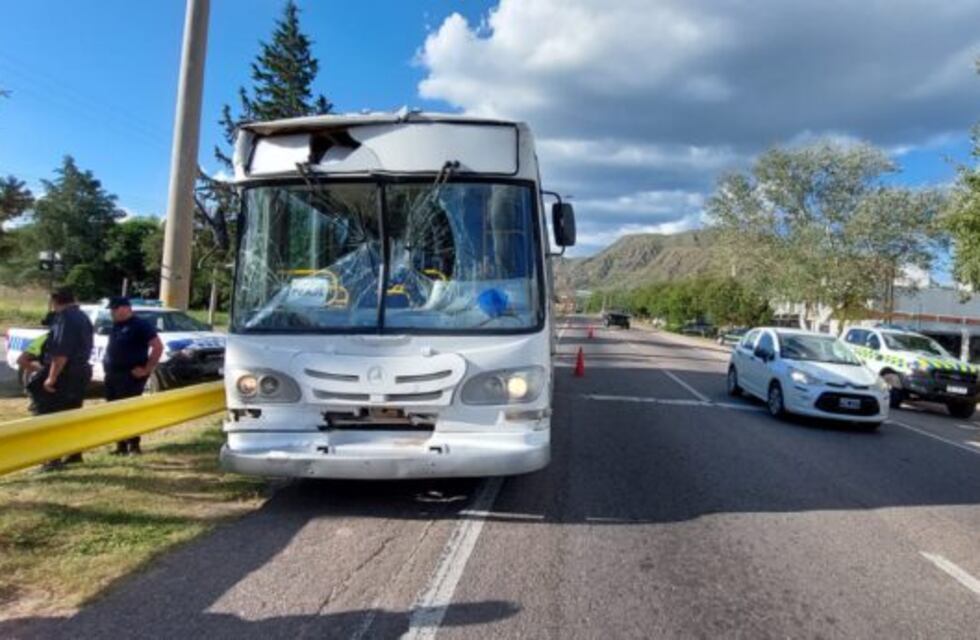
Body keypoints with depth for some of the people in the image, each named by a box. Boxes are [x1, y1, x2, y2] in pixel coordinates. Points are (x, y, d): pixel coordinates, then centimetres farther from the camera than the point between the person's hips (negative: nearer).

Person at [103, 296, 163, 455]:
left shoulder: (141, 325, -9)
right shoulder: (115, 326, 15)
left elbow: (158, 347, -15)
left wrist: (147, 369, -16)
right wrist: (106, 363, 13)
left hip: (131, 376, -8)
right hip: (112, 374, 8)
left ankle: (134, 445, 2)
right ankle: (121, 445, 17)